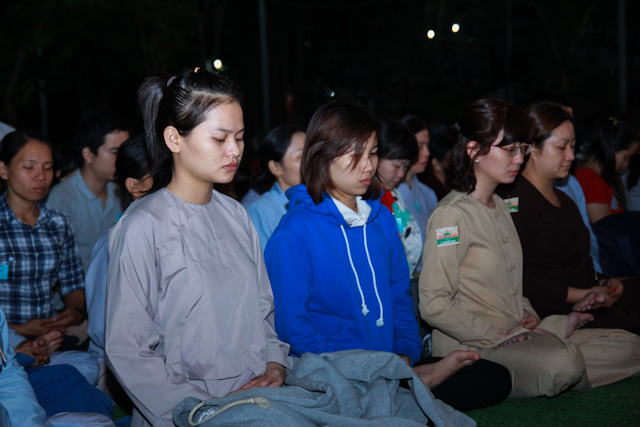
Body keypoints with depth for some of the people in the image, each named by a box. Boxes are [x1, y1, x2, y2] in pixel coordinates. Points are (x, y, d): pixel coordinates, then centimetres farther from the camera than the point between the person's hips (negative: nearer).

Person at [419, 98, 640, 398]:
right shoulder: (451, 215, -11)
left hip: (514, 337, 8)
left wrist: (528, 317, 5)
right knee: (560, 363, -35)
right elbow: (434, 304, -17)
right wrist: (499, 335, -17)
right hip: (472, 350, -8)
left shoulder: (501, 207, 19)